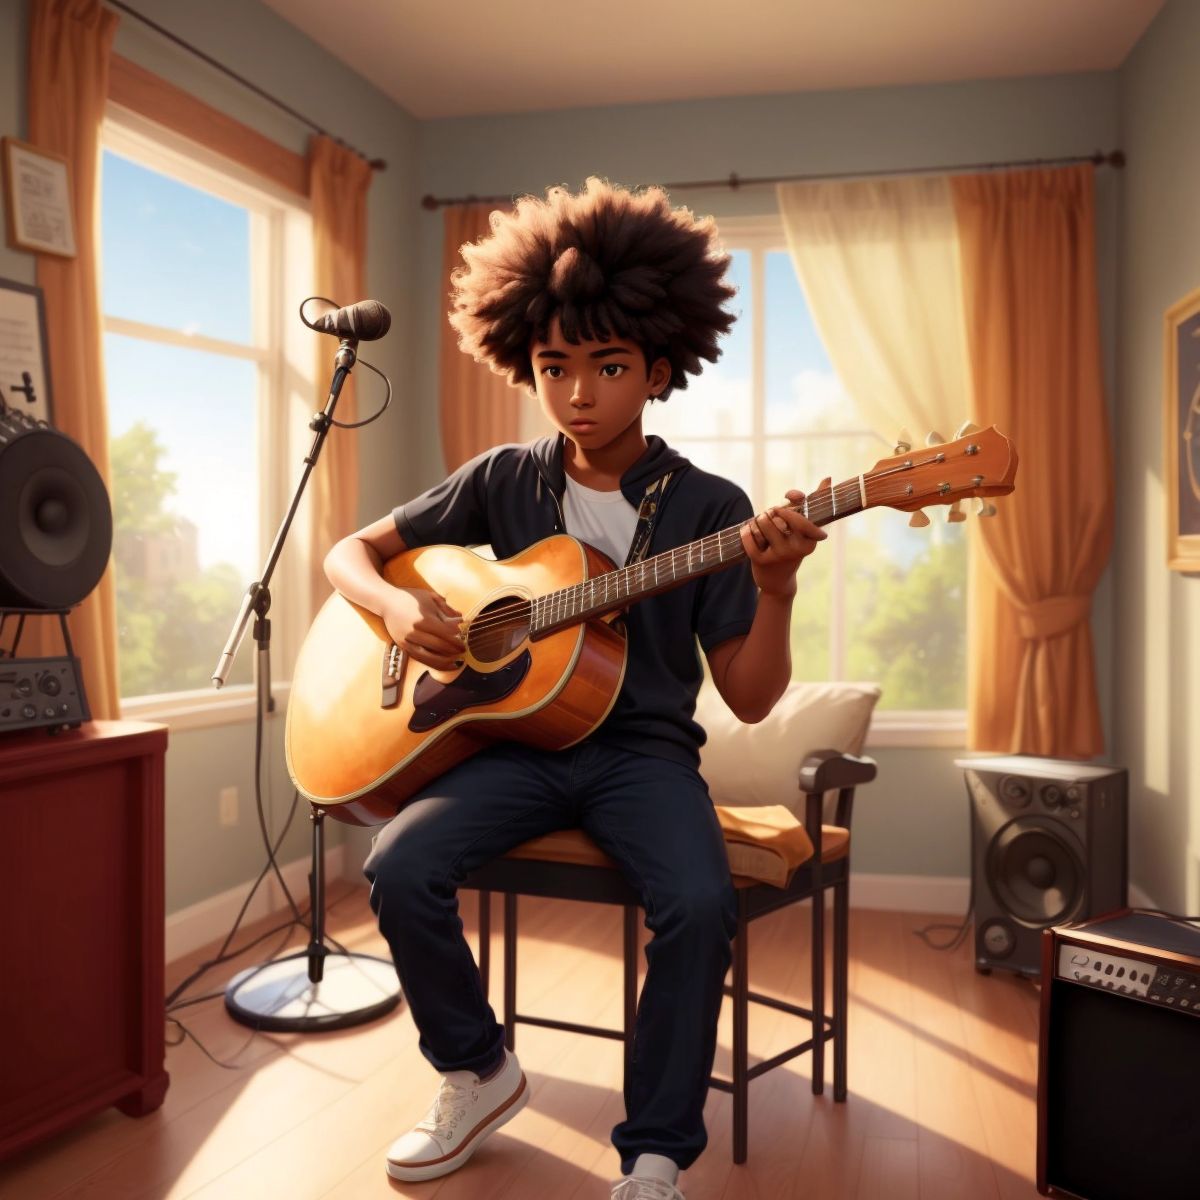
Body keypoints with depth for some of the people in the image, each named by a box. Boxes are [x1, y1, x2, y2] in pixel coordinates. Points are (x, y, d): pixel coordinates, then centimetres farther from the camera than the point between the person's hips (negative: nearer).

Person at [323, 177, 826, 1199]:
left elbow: (751, 700, -4)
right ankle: (479, 1074, 6)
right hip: (516, 736, 2)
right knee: (400, 869, -23)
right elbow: (350, 553, 10)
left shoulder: (709, 507, -3)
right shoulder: (503, 481, 3)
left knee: (701, 905, -30)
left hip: (643, 749, -2)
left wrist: (775, 592, -23)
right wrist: (400, 606, -12)